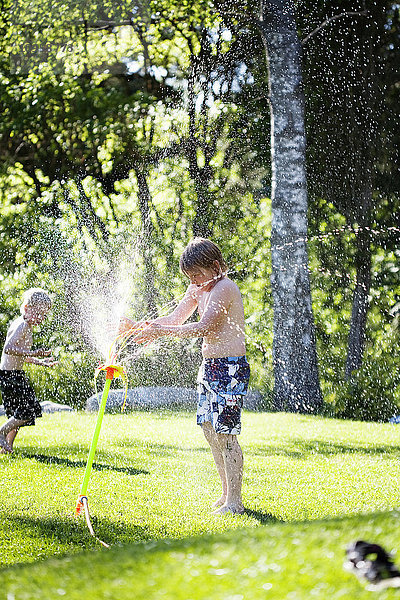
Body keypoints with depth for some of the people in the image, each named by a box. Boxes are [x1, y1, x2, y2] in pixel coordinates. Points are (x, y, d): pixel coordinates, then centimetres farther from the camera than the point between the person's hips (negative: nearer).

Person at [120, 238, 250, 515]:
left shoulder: (224, 288, -16)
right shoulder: (198, 288, 13)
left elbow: (203, 328, -23)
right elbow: (175, 319, 16)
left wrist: (161, 331, -24)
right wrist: (138, 327, 3)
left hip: (230, 368, -10)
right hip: (210, 366, 10)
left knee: (226, 435, -9)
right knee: (210, 430, 11)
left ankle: (235, 502, -5)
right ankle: (227, 494, 21)